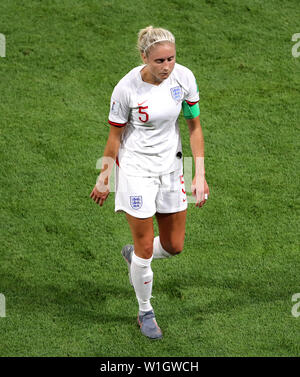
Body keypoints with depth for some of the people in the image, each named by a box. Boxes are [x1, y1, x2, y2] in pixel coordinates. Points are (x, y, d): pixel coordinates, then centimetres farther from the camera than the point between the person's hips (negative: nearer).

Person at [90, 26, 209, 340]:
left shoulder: (183, 77, -12)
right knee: (145, 246, 0)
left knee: (174, 246, 11)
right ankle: (145, 313, 23)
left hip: (170, 166, 4)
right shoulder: (127, 88, -21)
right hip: (135, 168, -4)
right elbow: (115, 136, -7)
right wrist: (103, 179, 0)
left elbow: (194, 127, -2)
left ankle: (133, 255, 44)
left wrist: (200, 174, -6)